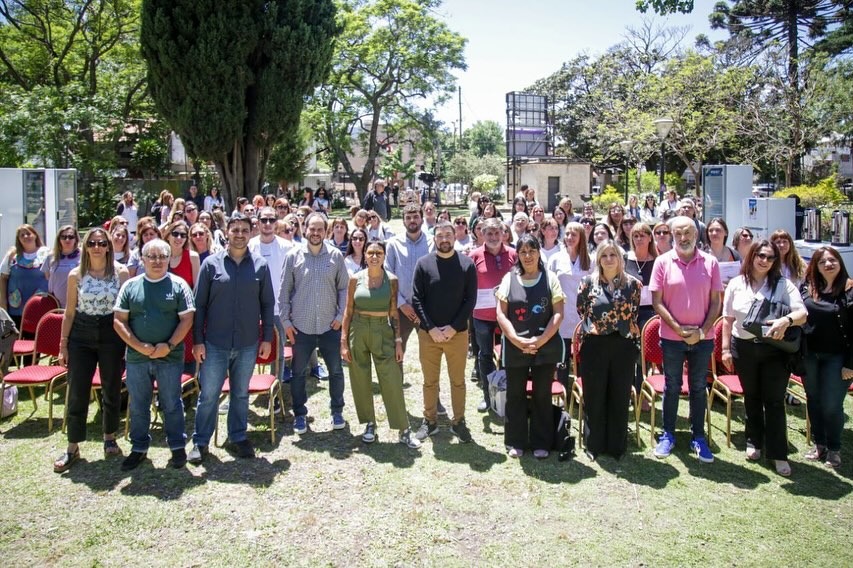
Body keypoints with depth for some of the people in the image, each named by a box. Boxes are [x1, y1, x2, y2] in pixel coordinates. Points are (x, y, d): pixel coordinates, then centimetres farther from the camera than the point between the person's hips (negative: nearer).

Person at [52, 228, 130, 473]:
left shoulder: (121, 272, -3)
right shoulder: (76, 275, 1)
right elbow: (69, 312, 5)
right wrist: (63, 344, 3)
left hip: (111, 334, -1)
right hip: (81, 336, 1)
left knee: (112, 390, 10)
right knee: (77, 393, 2)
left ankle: (110, 439, 28)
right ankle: (72, 448, 14)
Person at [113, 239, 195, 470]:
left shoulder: (178, 285, -1)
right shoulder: (131, 286, 4)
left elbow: (186, 319, -5)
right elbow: (118, 320, 1)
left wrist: (169, 345, -15)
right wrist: (138, 345, -11)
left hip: (170, 357, -2)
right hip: (137, 357, 2)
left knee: (171, 404, 7)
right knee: (138, 405, 12)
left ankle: (178, 447, 19)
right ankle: (139, 448, 26)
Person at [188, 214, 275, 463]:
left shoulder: (260, 265, 1)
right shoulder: (212, 263, -2)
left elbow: (267, 303, 5)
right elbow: (199, 304, -1)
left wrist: (267, 338, 2)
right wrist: (198, 340, -4)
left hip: (248, 344, 1)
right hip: (215, 343, -1)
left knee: (241, 394, 15)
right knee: (208, 395, 6)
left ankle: (238, 437, 30)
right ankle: (201, 442, 21)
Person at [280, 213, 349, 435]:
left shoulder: (336, 256, -1)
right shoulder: (293, 255, -2)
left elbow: (344, 288, 4)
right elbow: (284, 290, 1)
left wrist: (341, 315, -4)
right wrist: (285, 320, -2)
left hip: (330, 325, 1)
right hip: (301, 326, 0)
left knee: (336, 371, 9)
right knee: (298, 373, 9)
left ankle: (337, 411, 27)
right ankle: (300, 414, 25)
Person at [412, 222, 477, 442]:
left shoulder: (467, 264, -2)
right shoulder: (423, 263, -1)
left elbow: (471, 300, -4)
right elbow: (417, 299, -3)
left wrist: (454, 327, -12)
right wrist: (431, 328, -11)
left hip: (458, 333, 0)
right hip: (428, 333, 1)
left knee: (458, 381, 9)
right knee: (429, 381, 11)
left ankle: (458, 422, 23)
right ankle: (430, 420, 25)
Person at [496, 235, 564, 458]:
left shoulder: (550, 279, 1)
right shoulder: (509, 279, 2)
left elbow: (558, 314, -3)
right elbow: (501, 314, -2)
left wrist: (540, 340, -13)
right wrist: (518, 341, -12)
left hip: (546, 346, -1)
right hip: (514, 347, 1)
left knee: (542, 395, 8)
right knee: (515, 395, 8)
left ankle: (541, 443, 20)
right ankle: (516, 442, 22)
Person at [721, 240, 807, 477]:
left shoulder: (783, 285, -2)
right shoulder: (736, 284, 4)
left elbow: (802, 313, -12)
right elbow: (728, 319, 7)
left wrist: (787, 320, -34)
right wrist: (725, 348, 2)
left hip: (774, 350, -2)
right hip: (744, 348, 2)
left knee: (774, 401, -1)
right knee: (751, 397, 15)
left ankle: (778, 453, 6)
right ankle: (754, 442, 31)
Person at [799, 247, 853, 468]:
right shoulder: (807, 288, 2)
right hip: (809, 356, 4)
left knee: (832, 405, 1)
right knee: (813, 401, 14)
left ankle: (834, 449, 21)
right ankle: (819, 444, 29)